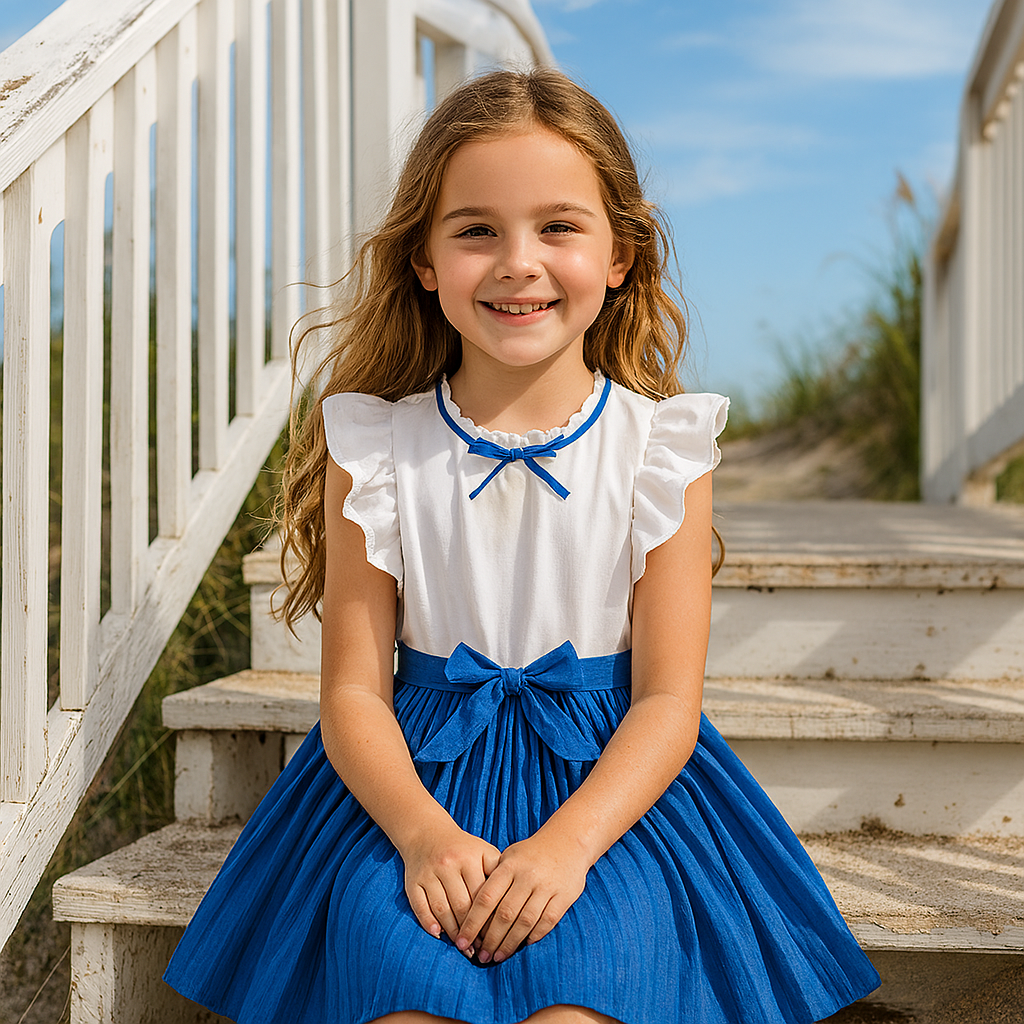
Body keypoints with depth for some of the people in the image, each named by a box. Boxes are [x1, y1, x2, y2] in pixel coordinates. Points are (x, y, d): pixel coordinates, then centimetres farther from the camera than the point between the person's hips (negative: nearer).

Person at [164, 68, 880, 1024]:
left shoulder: (659, 446, -3)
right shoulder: (377, 446, -1)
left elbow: (666, 701, -6)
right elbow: (354, 690, -3)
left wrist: (564, 845, -22)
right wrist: (422, 833, -21)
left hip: (611, 778, 0)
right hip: (417, 771, 1)